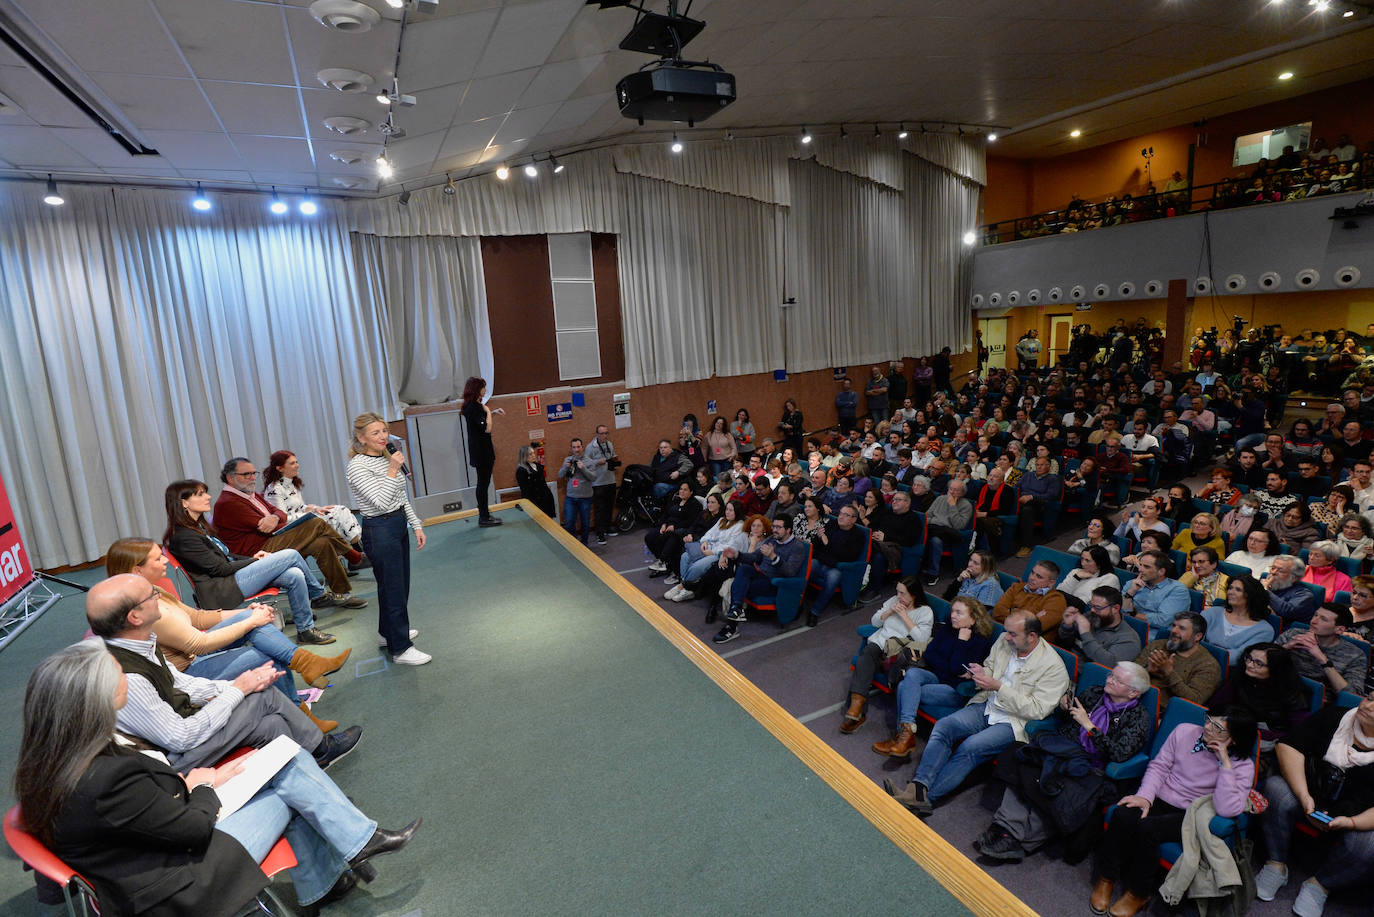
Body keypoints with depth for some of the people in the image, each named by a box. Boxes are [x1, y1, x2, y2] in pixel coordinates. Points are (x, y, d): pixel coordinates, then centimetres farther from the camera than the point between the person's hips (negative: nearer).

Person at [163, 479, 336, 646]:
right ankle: (319, 594, 6)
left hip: (232, 577, 9)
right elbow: (220, 568, -13)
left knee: (295, 576, -14)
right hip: (224, 591, -9)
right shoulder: (183, 537, -13)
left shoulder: (199, 527, 18)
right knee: (292, 556, -14)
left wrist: (252, 558, 7)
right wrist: (255, 561, -3)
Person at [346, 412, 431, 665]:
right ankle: (400, 649, 10)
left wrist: (417, 526, 13)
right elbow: (381, 502, -24)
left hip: (398, 526, 9)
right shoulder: (357, 467, -16)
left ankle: (388, 632, 40)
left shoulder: (387, 458, 9)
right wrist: (392, 471, -24)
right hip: (379, 532, -9)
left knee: (399, 585, 20)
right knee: (393, 589, -1)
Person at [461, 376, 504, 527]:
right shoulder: (474, 407, -20)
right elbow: (487, 428, -26)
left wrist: (493, 412, 15)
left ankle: (484, 514, 27)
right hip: (482, 451, -10)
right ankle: (484, 518, 4)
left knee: (483, 482, 17)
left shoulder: (472, 405, 10)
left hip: (479, 450, 10)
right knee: (483, 483, -3)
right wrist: (488, 411, -13)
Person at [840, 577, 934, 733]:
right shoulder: (894, 600, 19)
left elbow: (921, 639, -9)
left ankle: (856, 706, -37)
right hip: (879, 643, 5)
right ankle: (857, 705, -42)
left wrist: (904, 616, -9)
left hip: (900, 650, -4)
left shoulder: (926, 612, 4)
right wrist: (890, 611, 1)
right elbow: (875, 622, 18)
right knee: (867, 652, -33)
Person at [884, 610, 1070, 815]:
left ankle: (926, 797, -28)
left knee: (971, 747, -29)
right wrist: (981, 675, -4)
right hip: (986, 707, 6)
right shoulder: (1004, 642, 5)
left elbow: (1036, 710, -16)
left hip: (1014, 722, -6)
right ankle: (918, 787, -30)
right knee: (943, 725, -20)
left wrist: (998, 686, -21)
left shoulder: (1054, 667, -13)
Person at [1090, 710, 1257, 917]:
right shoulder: (1185, 731, -1)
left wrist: (1225, 763, -24)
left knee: (1147, 828, -31)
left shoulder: (1242, 766, -9)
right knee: (1122, 814, -29)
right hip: (1159, 799, 3)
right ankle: (1106, 880, -9)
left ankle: (1138, 894, -6)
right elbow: (1159, 766, 3)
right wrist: (1145, 796, -12)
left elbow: (1228, 810, -22)